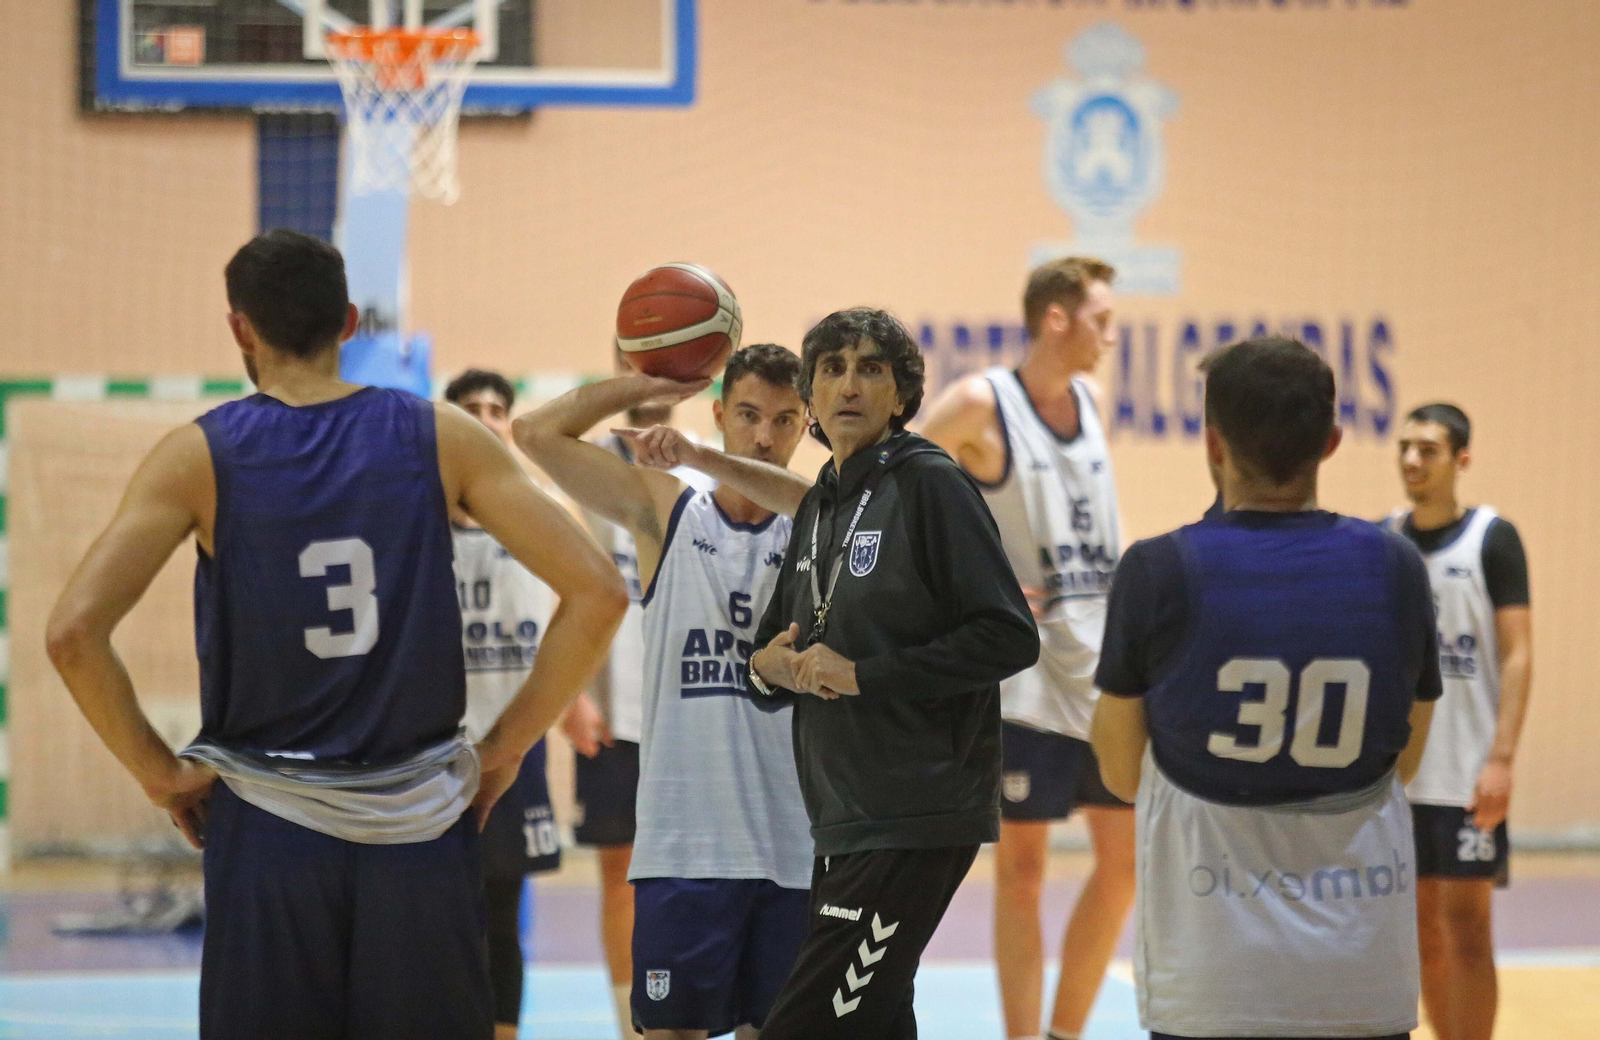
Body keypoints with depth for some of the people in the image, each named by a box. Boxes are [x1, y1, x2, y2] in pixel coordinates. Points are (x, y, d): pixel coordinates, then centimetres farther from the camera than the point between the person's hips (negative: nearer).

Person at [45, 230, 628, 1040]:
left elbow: (74, 632, -13)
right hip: (420, 829, 1)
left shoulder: (199, 456, -3)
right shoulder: (442, 439, 0)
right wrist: (507, 748, 3)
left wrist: (159, 773, -1)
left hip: (267, 829, -1)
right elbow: (597, 593, -5)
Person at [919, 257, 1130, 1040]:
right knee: (1021, 868, 0)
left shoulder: (1087, 401, 8)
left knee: (1124, 858, 6)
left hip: (1108, 669, 6)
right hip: (1027, 675, -6)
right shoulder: (982, 404, -11)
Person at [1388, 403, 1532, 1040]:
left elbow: (1517, 654, -9)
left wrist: (1501, 759, -17)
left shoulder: (1492, 538, -5)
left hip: (1468, 771, -5)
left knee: (1465, 923, -6)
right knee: (1422, 926, 9)